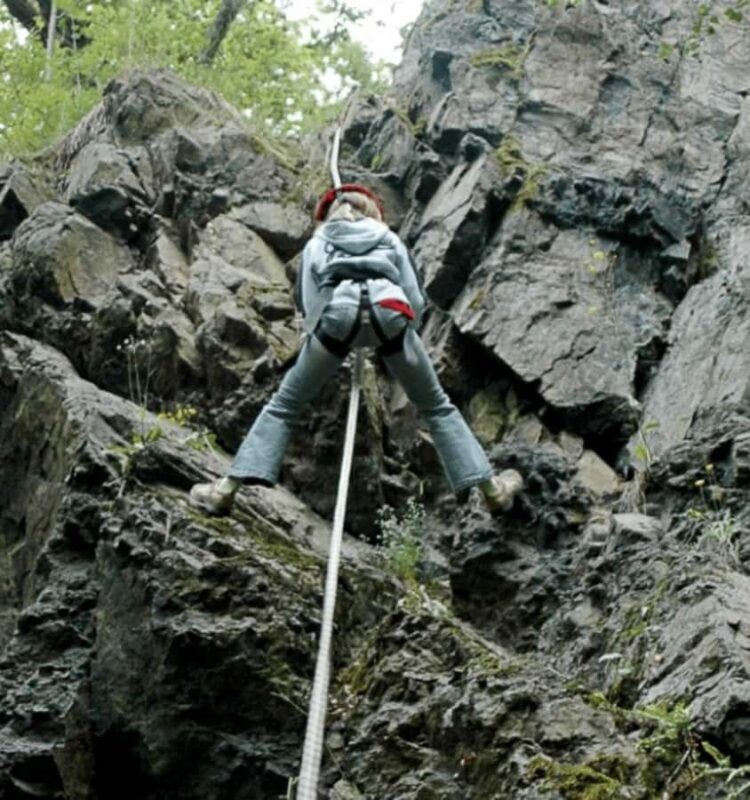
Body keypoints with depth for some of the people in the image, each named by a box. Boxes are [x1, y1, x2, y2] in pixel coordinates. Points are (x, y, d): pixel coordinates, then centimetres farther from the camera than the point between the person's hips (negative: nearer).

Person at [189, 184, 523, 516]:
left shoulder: (317, 243, 33)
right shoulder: (390, 240, 34)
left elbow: (307, 301, 19)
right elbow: (417, 300, 25)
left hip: (339, 313, -1)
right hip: (390, 311, 1)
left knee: (284, 405, 10)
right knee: (437, 407, 16)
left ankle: (228, 488, 1)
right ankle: (491, 489, 13)